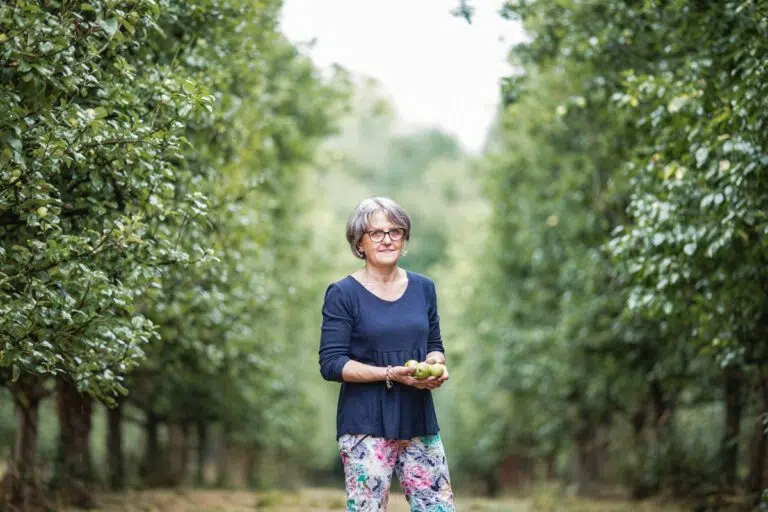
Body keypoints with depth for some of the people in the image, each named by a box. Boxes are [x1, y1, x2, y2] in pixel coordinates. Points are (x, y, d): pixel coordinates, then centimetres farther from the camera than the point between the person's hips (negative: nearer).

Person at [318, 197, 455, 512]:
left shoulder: (423, 288, 11)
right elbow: (331, 363, -9)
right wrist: (391, 374, -19)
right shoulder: (343, 294, -4)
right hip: (366, 425, -5)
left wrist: (436, 363, -5)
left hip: (419, 421, 5)